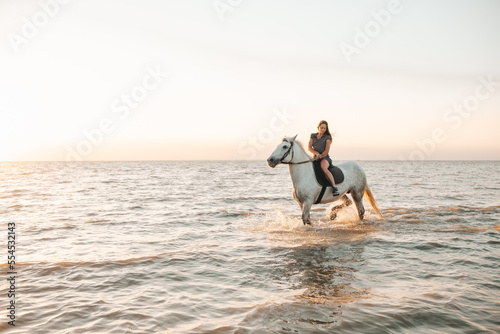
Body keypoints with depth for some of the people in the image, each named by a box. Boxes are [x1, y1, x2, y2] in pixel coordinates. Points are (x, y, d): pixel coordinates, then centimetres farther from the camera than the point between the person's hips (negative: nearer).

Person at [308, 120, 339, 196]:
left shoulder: (327, 138, -1)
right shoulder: (313, 136, 11)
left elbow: (326, 151, -5)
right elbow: (309, 148, 3)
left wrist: (319, 157, -8)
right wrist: (317, 153, -13)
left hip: (325, 158, -6)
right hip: (315, 158, 6)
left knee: (323, 168, -36)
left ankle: (334, 187, -40)